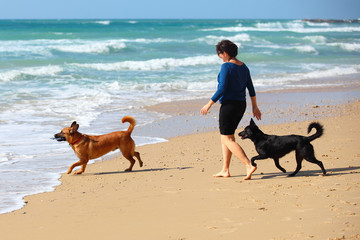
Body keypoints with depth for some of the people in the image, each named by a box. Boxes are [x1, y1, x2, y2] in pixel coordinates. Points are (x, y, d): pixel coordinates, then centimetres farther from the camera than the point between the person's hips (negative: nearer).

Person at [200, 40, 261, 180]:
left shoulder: (226, 66, -15)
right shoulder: (243, 66, 10)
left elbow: (222, 89, -20)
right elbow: (251, 89, 14)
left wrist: (209, 104, -12)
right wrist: (255, 107, 20)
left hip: (229, 104, -9)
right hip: (241, 105, 9)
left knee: (228, 139, -5)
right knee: (224, 136, 18)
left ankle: (249, 166, -19)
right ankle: (225, 170, 19)